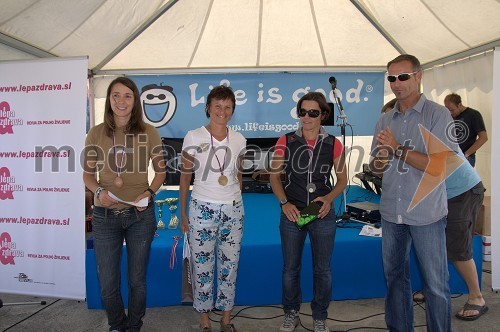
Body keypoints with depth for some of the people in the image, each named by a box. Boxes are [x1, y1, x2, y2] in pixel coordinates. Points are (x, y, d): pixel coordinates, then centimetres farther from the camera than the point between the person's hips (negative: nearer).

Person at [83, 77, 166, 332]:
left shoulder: (148, 132, -3)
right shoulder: (96, 133, -1)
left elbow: (161, 171, 5)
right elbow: (88, 174, 6)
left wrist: (150, 192, -12)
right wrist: (99, 191, -14)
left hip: (140, 214, 0)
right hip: (105, 215, 1)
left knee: (137, 280, 15)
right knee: (107, 284, 11)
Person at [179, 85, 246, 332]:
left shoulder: (239, 140, 3)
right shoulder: (193, 137, -5)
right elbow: (185, 176, 0)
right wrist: (183, 213, 1)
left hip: (233, 210, 3)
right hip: (202, 209, -2)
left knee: (230, 266, 11)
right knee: (202, 266, 6)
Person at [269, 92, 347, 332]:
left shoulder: (333, 144, -4)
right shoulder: (286, 141, -5)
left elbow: (342, 180, 5)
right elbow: (274, 176, 0)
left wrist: (329, 198, -14)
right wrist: (284, 203, -13)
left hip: (323, 215, 0)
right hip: (292, 213, 0)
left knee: (322, 269, 13)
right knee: (290, 268, 13)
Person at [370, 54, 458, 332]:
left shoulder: (438, 115, -6)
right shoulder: (385, 120, 9)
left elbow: (437, 166, -15)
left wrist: (397, 147, -16)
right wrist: (380, 158, -10)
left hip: (426, 215, -5)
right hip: (391, 213, 5)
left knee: (435, 285, 5)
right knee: (395, 277, 16)